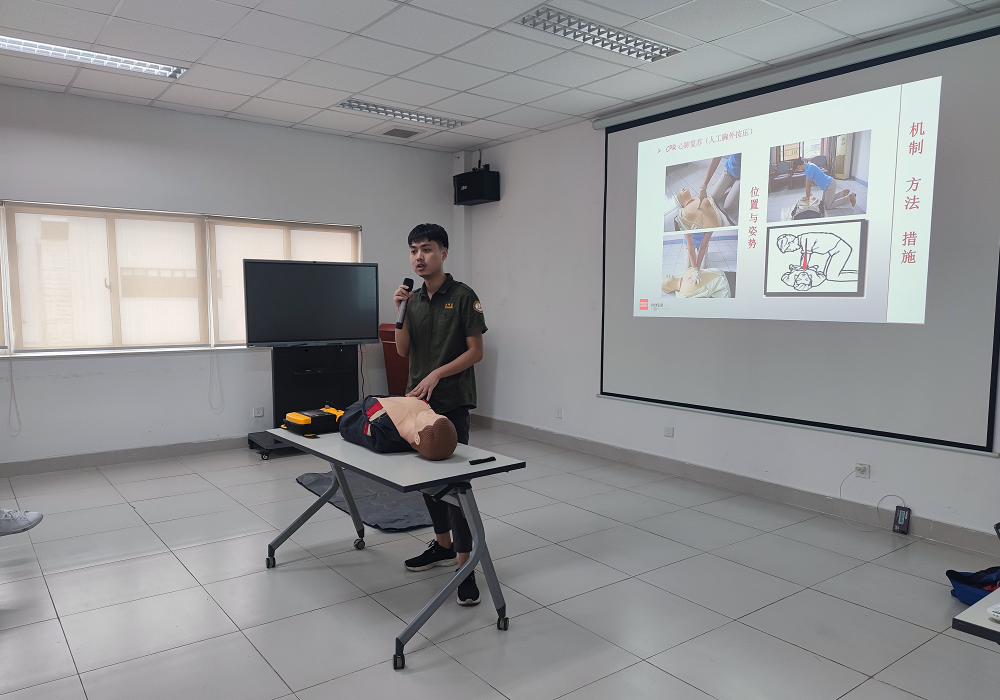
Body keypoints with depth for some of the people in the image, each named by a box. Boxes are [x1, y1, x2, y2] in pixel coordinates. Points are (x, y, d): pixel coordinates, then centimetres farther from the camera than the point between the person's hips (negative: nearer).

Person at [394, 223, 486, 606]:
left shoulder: (463, 296, -8)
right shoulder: (413, 299, 10)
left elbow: (476, 351, -10)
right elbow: (403, 350, 5)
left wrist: (437, 374, -18)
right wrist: (399, 311, -7)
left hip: (452, 402, -7)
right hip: (418, 400, 7)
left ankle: (465, 564, -2)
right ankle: (442, 545, 30)